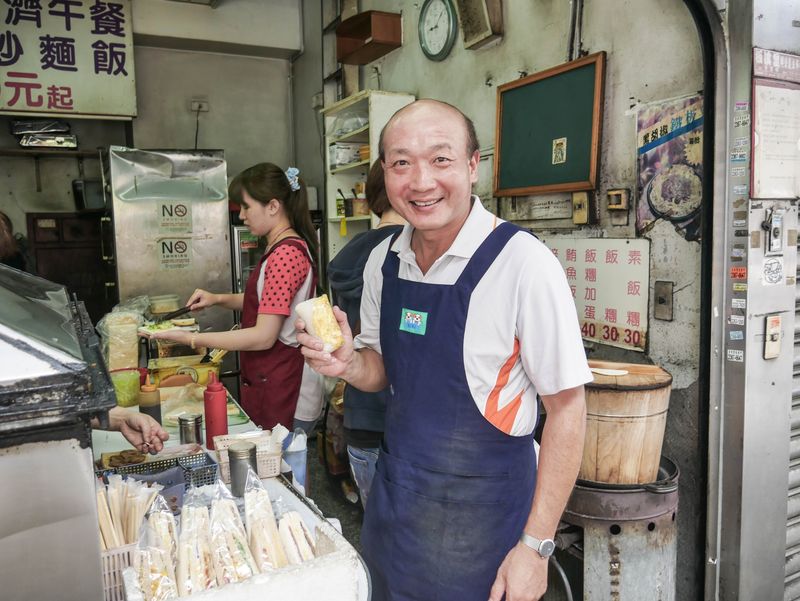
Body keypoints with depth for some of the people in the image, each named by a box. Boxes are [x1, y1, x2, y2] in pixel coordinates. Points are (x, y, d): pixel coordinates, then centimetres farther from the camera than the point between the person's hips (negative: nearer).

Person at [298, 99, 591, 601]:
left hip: (481, 513, -5)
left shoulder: (525, 264, -22)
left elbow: (567, 408, -17)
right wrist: (350, 365, -12)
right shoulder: (383, 261, -3)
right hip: (395, 494, 6)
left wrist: (535, 545, -15)